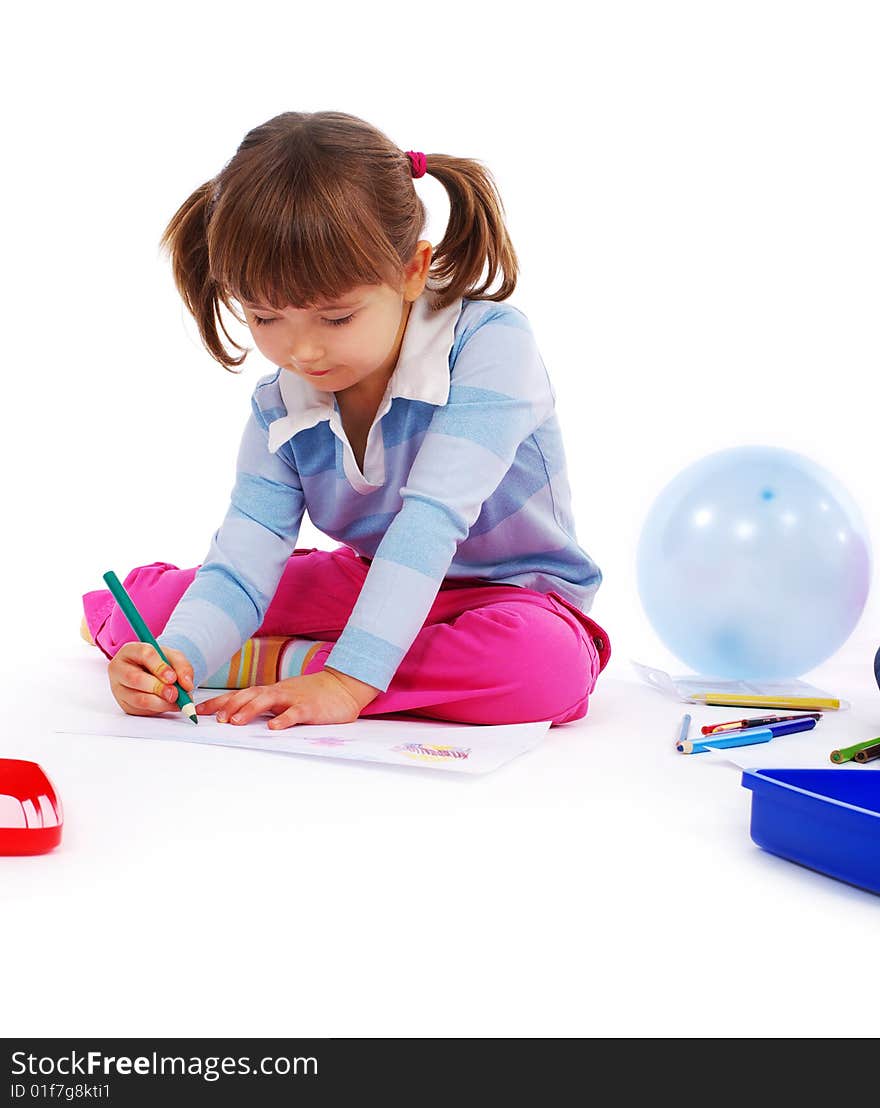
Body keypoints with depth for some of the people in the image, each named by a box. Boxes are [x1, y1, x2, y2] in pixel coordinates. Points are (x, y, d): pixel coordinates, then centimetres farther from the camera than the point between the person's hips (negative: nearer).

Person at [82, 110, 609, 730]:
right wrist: (176, 658, -36)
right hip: (373, 579, 4)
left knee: (547, 665, -40)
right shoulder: (279, 411, -8)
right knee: (153, 610, -10)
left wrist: (348, 677, -40)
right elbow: (242, 563, -15)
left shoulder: (490, 343, -25)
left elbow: (431, 520, -33)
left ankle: (272, 661, -25)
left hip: (517, 592, -3)